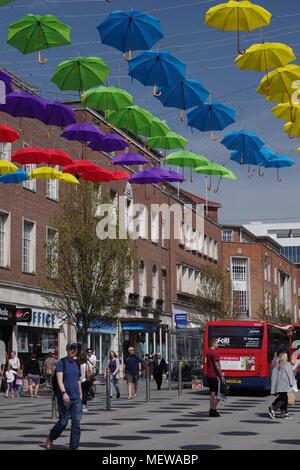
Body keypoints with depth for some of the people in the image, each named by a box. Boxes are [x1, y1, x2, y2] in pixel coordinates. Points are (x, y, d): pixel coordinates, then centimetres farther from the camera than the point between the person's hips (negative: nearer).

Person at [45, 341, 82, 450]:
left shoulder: (77, 364, 14)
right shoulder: (61, 363, -5)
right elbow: (59, 379, -15)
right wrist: (64, 392, -29)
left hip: (76, 398, 5)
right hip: (64, 398, -5)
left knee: (77, 423, -3)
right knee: (63, 422, 0)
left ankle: (74, 447, 1)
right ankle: (50, 438, 26)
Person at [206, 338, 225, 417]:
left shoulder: (208, 352, 14)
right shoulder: (215, 352, -15)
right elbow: (217, 365, -19)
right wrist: (221, 375, -16)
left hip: (209, 375, 9)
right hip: (215, 376, -9)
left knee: (212, 393, 12)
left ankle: (211, 409, 12)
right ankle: (213, 409, -5)